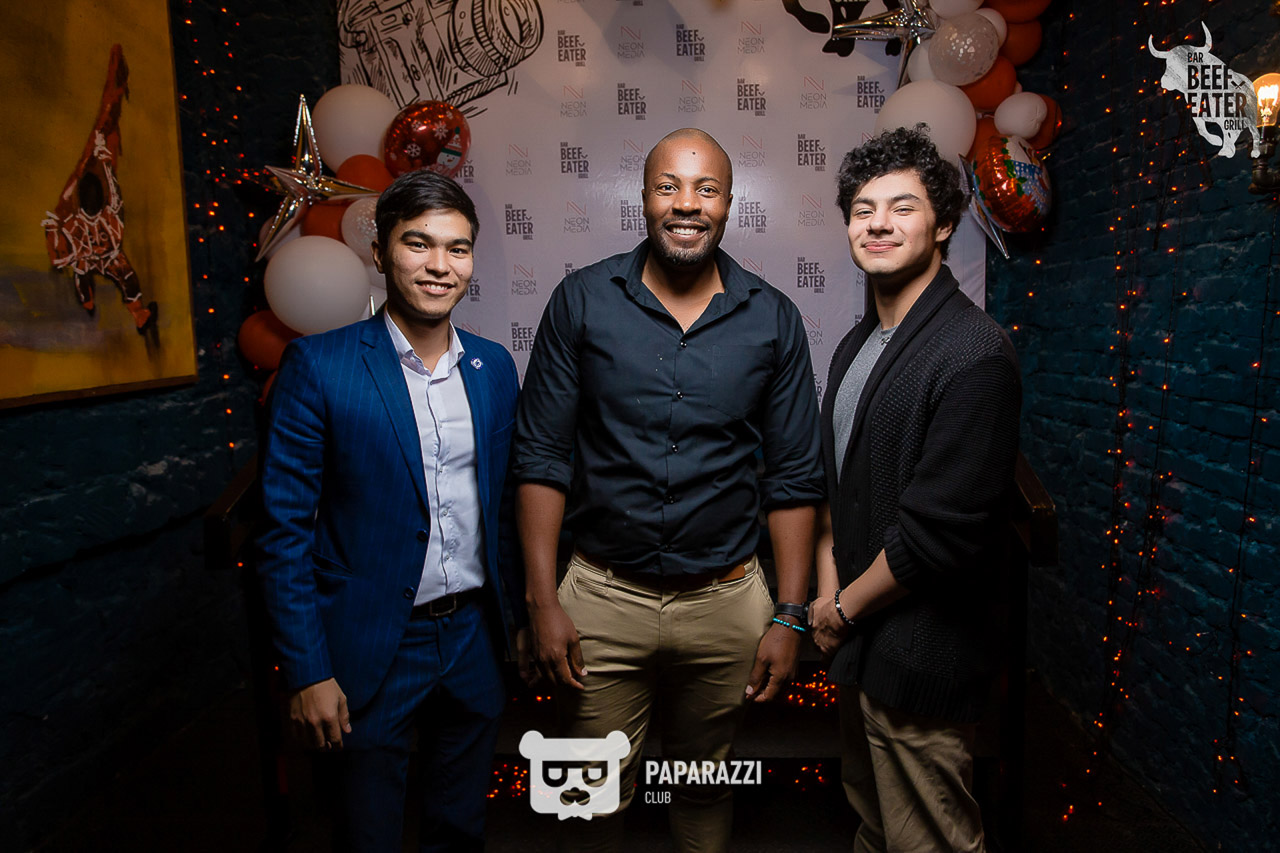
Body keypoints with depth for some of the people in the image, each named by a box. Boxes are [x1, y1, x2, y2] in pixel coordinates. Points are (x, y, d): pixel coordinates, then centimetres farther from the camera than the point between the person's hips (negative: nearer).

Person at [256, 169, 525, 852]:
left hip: (474, 640, 4)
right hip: (369, 649, -4)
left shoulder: (495, 367, 2)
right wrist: (306, 672, -11)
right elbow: (285, 529, -11)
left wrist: (516, 620, 10)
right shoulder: (318, 366, -12)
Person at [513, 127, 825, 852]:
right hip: (603, 597, 0)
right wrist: (543, 601, -7)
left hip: (725, 599, 1)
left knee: (706, 790, 21)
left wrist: (789, 616, -1)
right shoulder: (583, 301, -4)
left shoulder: (774, 320, -1)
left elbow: (793, 479, 2)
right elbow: (541, 460, -3)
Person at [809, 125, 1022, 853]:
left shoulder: (974, 354, -19)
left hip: (918, 655, -8)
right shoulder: (858, 345, 9)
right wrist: (828, 586, 1)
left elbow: (941, 530, -23)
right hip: (857, 639, 8)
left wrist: (844, 609, -11)